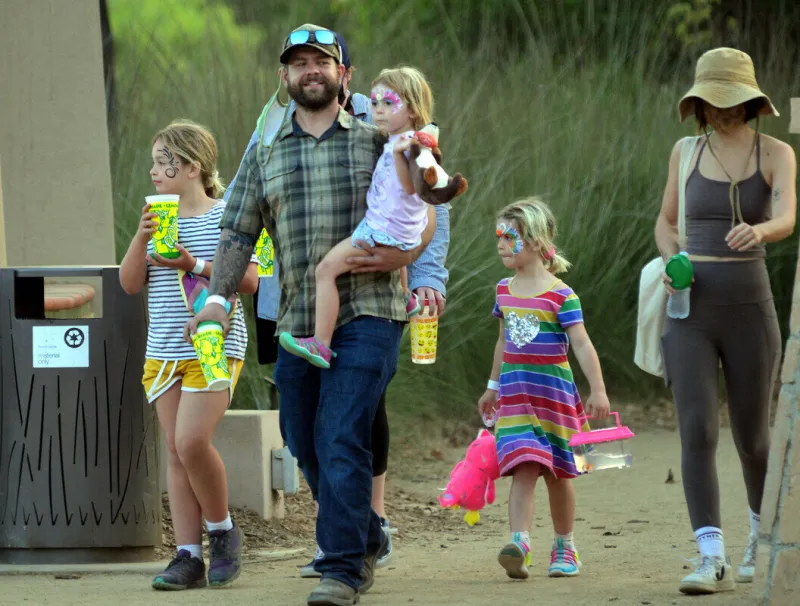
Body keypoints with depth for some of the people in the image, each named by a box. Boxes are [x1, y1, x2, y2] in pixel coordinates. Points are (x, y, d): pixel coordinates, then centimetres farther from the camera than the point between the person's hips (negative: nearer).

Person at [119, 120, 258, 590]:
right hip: (164, 352, 6)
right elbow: (130, 283, 8)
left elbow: (249, 281, -8)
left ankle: (222, 529, 5)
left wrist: (194, 264, -17)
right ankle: (189, 556, 4)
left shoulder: (225, 217, -3)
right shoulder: (159, 219, 13)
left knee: (192, 441, -18)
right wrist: (142, 238, -7)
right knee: (176, 451, 3)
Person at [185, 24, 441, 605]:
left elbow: (423, 213, 9)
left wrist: (405, 252, -12)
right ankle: (367, 539, 30)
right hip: (298, 319, 4)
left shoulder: (376, 141, 6)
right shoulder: (264, 153, 13)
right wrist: (218, 298, -6)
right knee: (306, 443, 8)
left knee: (342, 438, -16)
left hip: (368, 312, -4)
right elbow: (239, 233, 9)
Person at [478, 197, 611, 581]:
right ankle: (519, 543, -25)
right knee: (523, 468, -11)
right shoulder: (504, 291, 8)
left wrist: (598, 391, -20)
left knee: (557, 473, 8)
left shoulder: (560, 295, -10)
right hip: (515, 393, 3)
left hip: (554, 392, -3)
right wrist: (493, 386, 26)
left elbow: (581, 343, -14)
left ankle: (564, 548, 22)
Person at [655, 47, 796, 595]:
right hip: (689, 312, 1)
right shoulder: (687, 152, 7)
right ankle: (713, 560, -17)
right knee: (698, 433, -14)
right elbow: (666, 224, 18)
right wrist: (671, 262, -4)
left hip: (749, 311, -1)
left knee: (752, 440, 10)